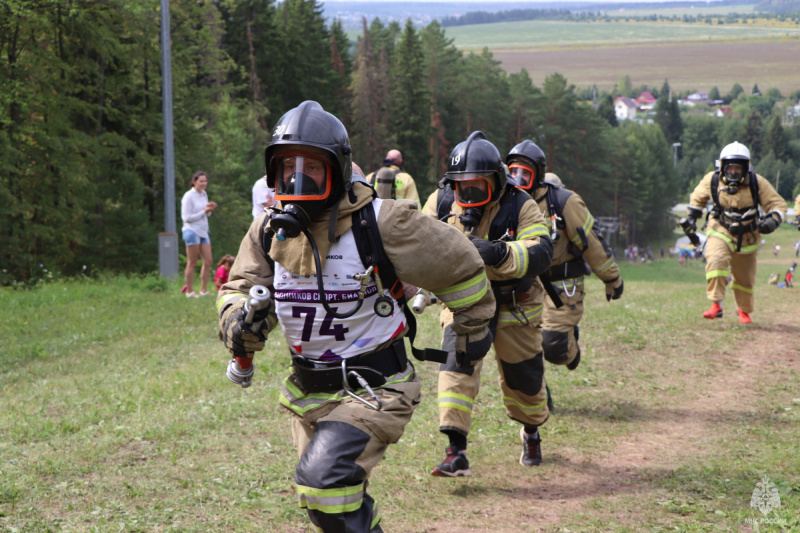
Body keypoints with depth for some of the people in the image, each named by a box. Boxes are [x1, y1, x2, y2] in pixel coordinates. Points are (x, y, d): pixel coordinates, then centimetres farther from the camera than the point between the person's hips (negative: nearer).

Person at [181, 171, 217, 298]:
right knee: (192, 262, -3)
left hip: (203, 231, 8)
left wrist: (210, 209, 0)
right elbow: (187, 217, -14)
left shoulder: (204, 194, 12)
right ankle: (189, 291, 4)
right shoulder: (189, 197, -11)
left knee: (208, 261, 4)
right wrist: (204, 211, -17)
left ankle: (204, 290, 12)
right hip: (192, 230, -8)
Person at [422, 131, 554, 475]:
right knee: (457, 360, -22)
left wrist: (499, 253, -47)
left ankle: (531, 431, 45)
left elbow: (540, 252, -29)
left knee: (522, 375, 12)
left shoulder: (519, 207, -17)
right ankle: (456, 452, -26)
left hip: (512, 302, -1)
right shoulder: (441, 202, -7)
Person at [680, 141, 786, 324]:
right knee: (716, 261, -29)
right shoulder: (712, 180, -10)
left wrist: (773, 220, -25)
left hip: (747, 236, 1)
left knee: (744, 278, 12)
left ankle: (744, 310, 38)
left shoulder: (757, 183, -13)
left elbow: (778, 204, -7)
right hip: (721, 232, -1)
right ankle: (716, 305, -24)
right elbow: (698, 197, 12)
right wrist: (691, 217, 7)